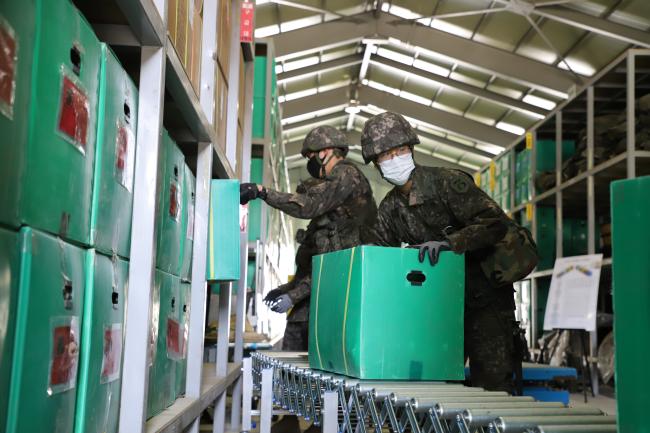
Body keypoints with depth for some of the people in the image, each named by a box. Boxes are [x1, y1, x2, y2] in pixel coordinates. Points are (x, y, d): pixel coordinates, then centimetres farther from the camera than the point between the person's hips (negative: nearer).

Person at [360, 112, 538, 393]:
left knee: (491, 379, -7)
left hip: (486, 293, -6)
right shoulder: (390, 208, 3)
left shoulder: (447, 181, -17)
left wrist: (448, 243, -36)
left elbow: (495, 222, -25)